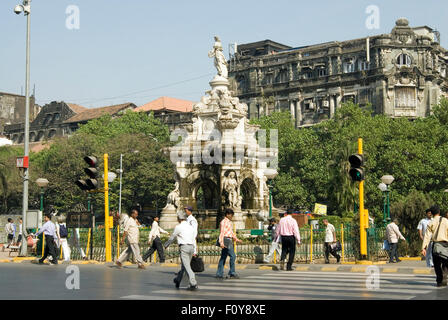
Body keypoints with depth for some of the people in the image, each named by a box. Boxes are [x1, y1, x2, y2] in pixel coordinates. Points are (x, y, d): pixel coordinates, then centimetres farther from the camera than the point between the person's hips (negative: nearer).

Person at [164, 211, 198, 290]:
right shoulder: (191, 227, 16)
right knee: (184, 265, 19)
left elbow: (172, 237, 6)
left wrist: (166, 245, 23)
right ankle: (178, 281, 36)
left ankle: (193, 284, -20)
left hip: (184, 247, -7)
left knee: (187, 266, -10)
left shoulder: (178, 227, -4)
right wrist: (194, 251, 20)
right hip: (191, 247, 7)